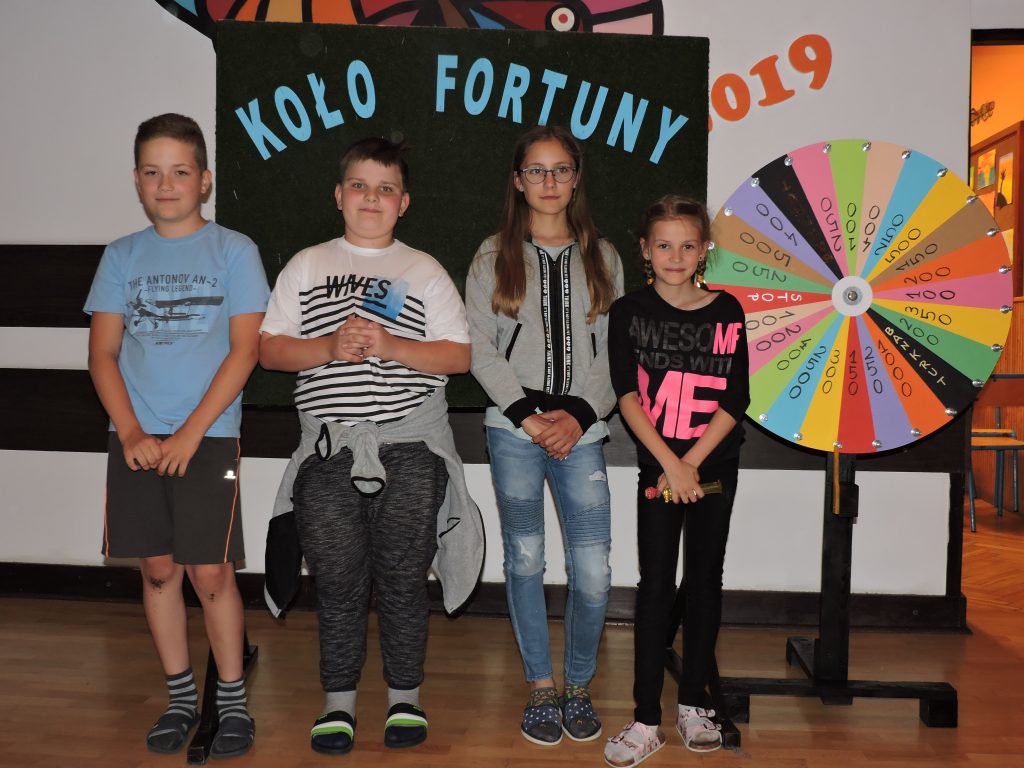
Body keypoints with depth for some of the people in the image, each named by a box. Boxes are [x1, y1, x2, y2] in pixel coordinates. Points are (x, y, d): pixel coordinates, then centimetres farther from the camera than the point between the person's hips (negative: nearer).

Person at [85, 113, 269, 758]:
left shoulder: (234, 251, -1)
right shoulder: (121, 257, 9)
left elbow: (244, 350, -6)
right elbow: (103, 354, 6)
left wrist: (190, 434, -11)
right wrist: (131, 433, -7)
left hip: (209, 437, -3)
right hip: (137, 440, 4)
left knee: (210, 572, -2)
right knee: (159, 568, 9)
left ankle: (233, 699, 15)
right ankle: (181, 697, 24)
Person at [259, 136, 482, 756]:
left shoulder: (425, 271, 8)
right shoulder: (307, 266, 12)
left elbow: (459, 356, 1)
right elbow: (270, 349, 6)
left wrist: (391, 345, -13)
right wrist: (332, 346, -11)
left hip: (410, 449, -1)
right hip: (329, 448, 1)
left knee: (403, 578, 5)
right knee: (338, 581, 5)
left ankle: (406, 697, 23)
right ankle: (340, 700, 22)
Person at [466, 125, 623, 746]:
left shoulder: (602, 257, 11)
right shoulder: (494, 257, 7)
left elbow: (616, 352, 6)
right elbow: (481, 350, -1)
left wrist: (578, 415, -7)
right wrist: (529, 415, -10)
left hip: (582, 433, 1)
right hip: (513, 431, 0)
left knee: (593, 574, -3)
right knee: (525, 560, 6)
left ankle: (580, 686, 20)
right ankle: (542, 688, 22)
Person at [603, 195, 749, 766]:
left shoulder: (726, 312, 0)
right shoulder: (630, 312, -2)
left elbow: (735, 400, -4)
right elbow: (627, 395, -9)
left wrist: (690, 465, -13)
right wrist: (670, 464, -17)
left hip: (715, 466, 1)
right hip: (658, 466, -1)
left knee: (705, 579, 9)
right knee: (656, 584, -2)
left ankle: (694, 703, 22)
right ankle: (647, 721, 4)